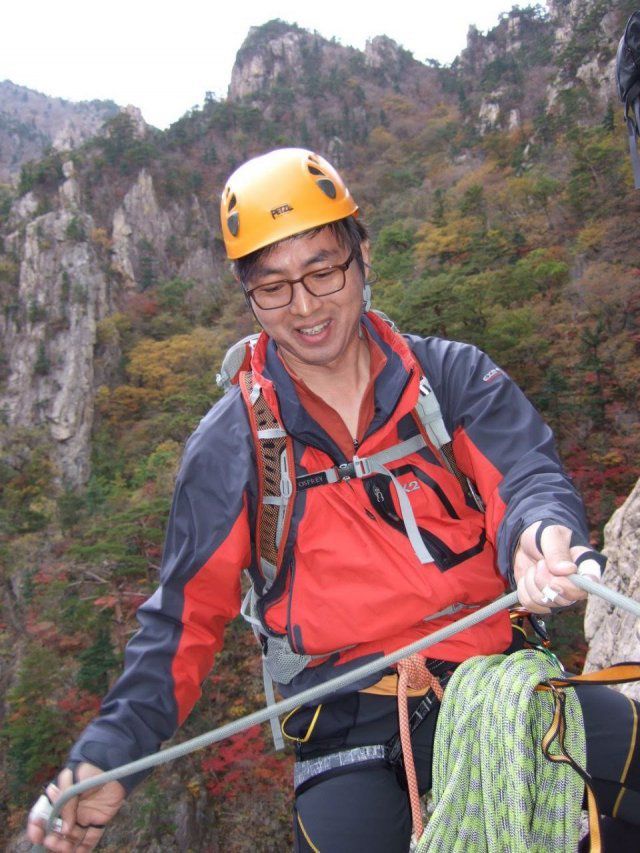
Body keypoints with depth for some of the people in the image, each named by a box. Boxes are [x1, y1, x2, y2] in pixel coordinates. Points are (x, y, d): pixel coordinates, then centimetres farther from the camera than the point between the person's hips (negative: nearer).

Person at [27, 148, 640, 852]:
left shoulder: (452, 377, 5)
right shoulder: (228, 445, 3)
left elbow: (529, 479, -7)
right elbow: (184, 617, 7)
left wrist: (539, 536, -32)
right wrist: (111, 755, -4)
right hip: (349, 730, -1)